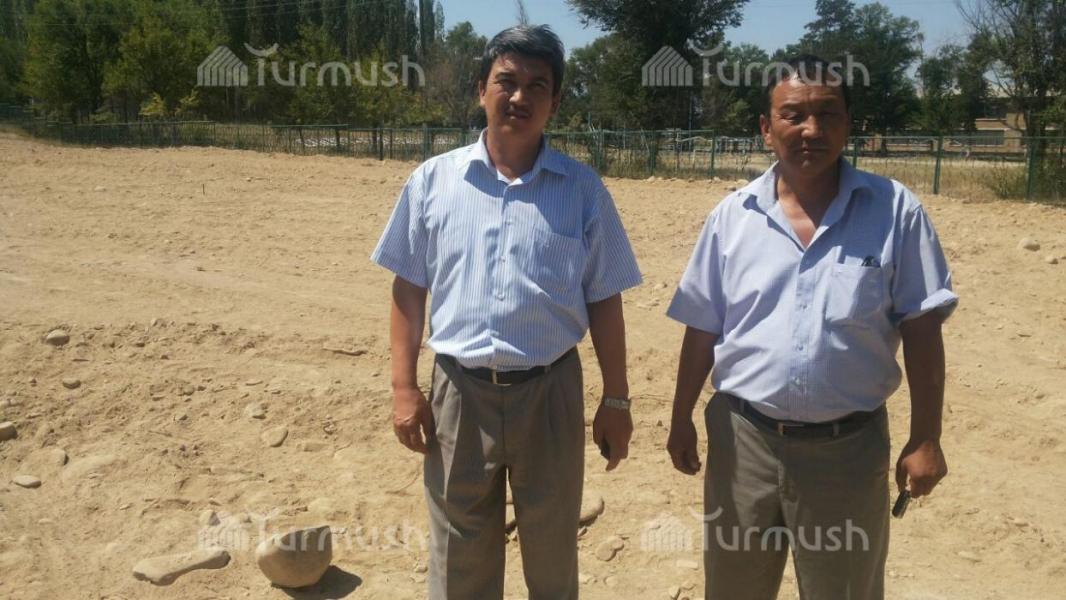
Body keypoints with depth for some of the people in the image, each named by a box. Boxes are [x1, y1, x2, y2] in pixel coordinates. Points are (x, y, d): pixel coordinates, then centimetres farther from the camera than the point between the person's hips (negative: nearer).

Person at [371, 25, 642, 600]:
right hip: (459, 391, 1)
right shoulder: (433, 179, 0)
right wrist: (404, 387, -2)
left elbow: (604, 301, 2)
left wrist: (616, 399, 2)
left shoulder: (583, 189, -1)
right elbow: (408, 289, 3)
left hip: (549, 391, 0)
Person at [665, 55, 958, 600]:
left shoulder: (894, 210, -5)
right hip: (743, 438, 2)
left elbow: (921, 330, -3)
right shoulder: (732, 216, -1)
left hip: (849, 446, -1)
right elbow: (702, 329, 5)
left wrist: (925, 439, -5)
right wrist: (681, 420, 7)